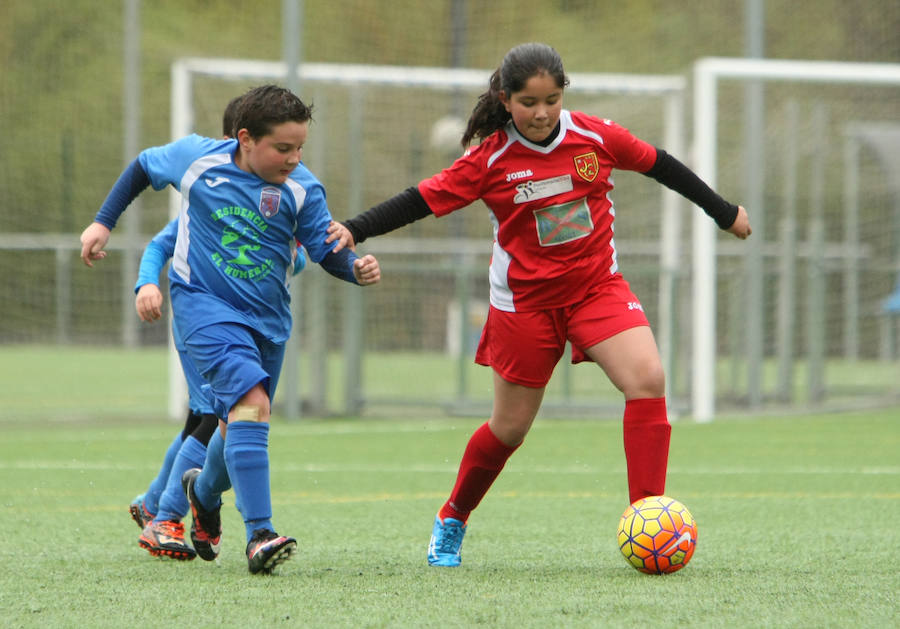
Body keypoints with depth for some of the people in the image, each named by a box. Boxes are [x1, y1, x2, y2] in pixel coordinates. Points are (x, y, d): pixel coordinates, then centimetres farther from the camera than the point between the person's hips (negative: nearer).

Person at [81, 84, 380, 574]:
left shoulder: (302, 188, -9)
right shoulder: (197, 157, -11)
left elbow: (326, 251, -4)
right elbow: (143, 167, 8)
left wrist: (356, 267, -26)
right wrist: (103, 222, 8)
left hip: (267, 319, 4)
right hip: (204, 303, -4)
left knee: (240, 426, 17)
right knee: (252, 401, -27)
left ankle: (204, 492, 53)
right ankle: (259, 534, -32)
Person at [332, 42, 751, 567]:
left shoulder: (597, 137, -6)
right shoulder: (491, 159, -11)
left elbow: (660, 166, 8)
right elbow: (421, 201, -10)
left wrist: (724, 213, 19)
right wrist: (352, 231, -22)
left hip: (598, 284, 2)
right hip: (525, 301, -2)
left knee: (648, 380, -22)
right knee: (510, 427, 6)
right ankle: (451, 522, 33)